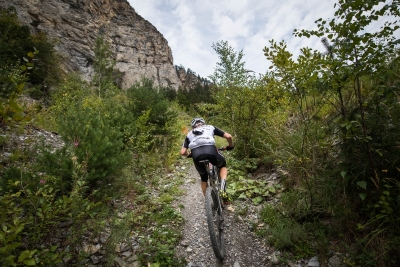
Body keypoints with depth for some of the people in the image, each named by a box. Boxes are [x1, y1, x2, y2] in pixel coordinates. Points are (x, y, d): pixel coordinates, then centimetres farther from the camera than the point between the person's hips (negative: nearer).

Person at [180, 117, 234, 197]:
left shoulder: (189, 134, 30)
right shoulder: (210, 127, 29)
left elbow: (183, 152, 20)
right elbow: (228, 136, 21)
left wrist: (189, 155, 42)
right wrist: (231, 146, 40)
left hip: (196, 155, 2)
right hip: (211, 152, -1)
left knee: (203, 178, 31)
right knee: (223, 165, 33)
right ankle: (222, 190, 15)